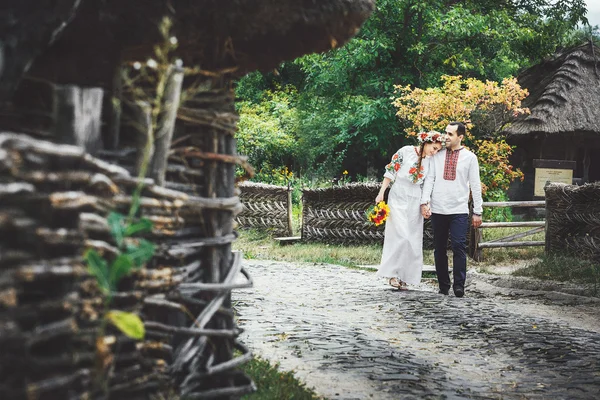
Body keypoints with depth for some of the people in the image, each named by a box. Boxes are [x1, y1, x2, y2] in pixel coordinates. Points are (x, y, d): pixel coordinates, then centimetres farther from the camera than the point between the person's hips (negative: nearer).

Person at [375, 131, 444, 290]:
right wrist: (381, 193, -8)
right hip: (398, 197, -5)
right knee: (401, 236, -14)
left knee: (413, 239, 3)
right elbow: (390, 171, -5)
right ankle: (392, 272, -5)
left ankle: (404, 276, 11)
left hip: (415, 201, 5)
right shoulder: (406, 151, -7)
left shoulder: (430, 161, 5)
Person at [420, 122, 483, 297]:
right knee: (439, 249, 6)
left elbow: (475, 185, 4)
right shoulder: (437, 155, 7)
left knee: (459, 247, -11)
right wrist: (425, 201, -8)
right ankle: (443, 286, 14)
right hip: (438, 210, 2)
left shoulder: (470, 157, 4)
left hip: (459, 211, -2)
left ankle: (459, 285, -5)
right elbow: (429, 179, 5)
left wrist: (477, 211, 2)